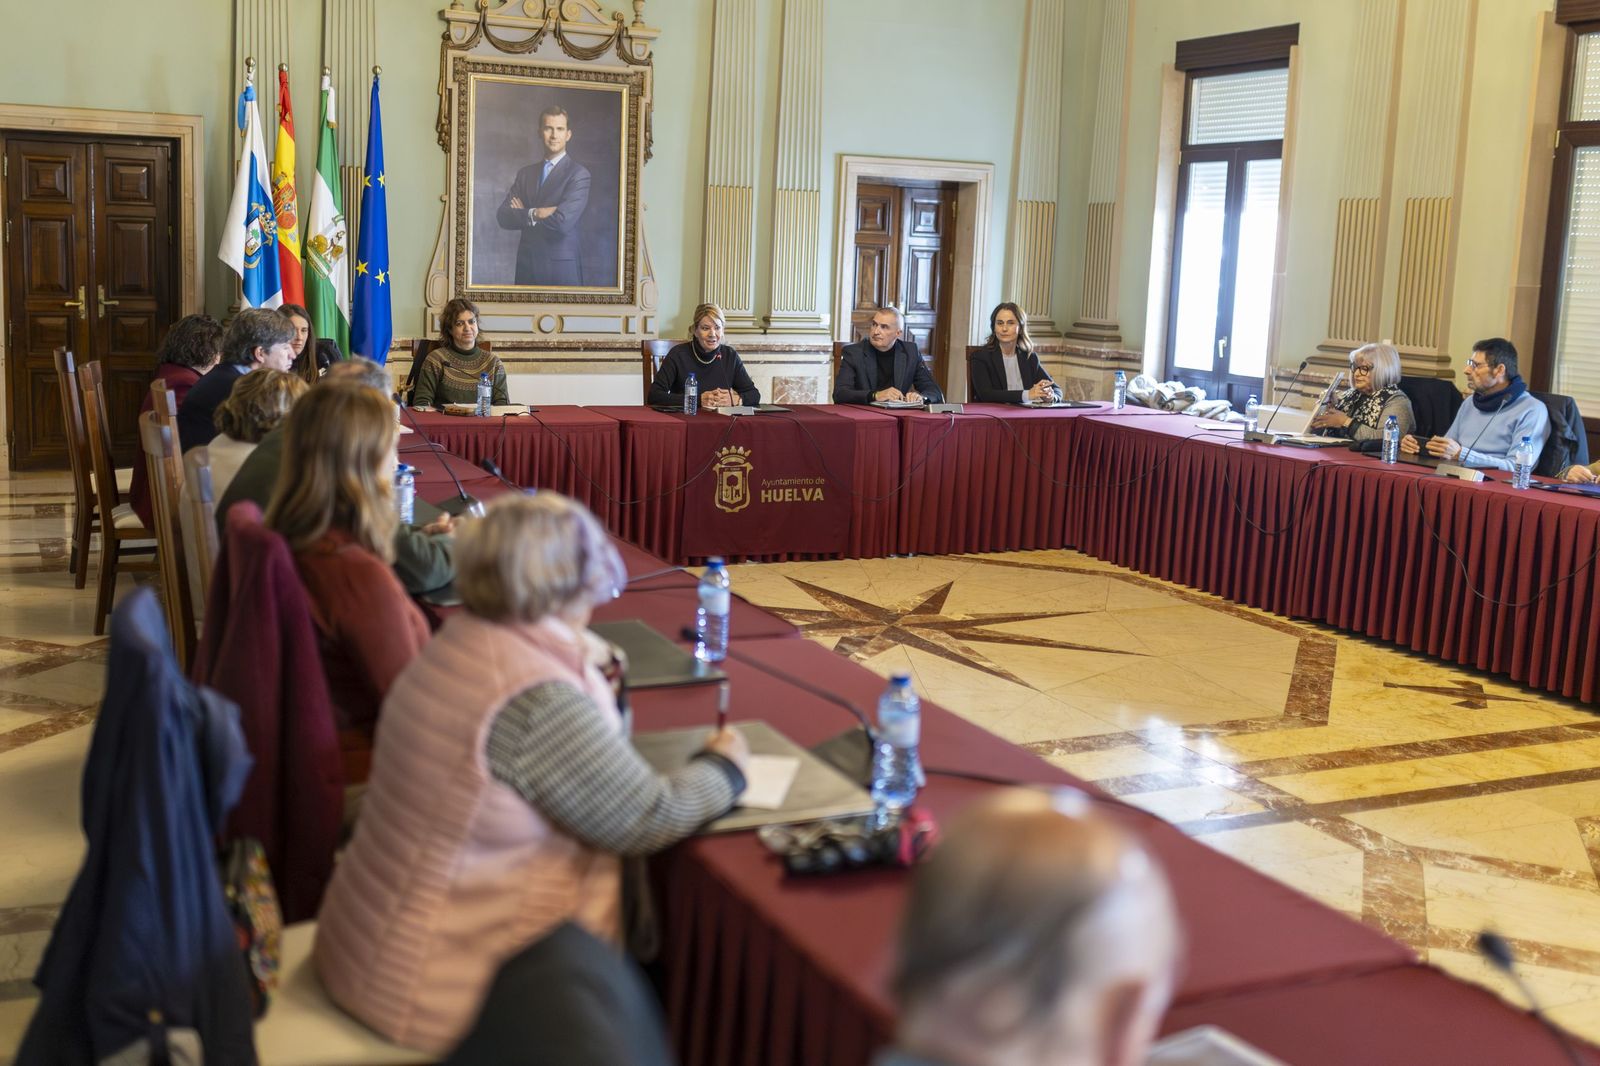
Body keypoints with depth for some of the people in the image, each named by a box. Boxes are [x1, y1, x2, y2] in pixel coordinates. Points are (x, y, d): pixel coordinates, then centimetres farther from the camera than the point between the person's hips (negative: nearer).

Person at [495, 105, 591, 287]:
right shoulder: (525, 173, 11)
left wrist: (522, 214, -4)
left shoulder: (578, 173, -6)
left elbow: (562, 222, -18)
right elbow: (502, 217, 2)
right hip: (526, 265, 5)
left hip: (560, 269, -5)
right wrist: (534, 214, -16)